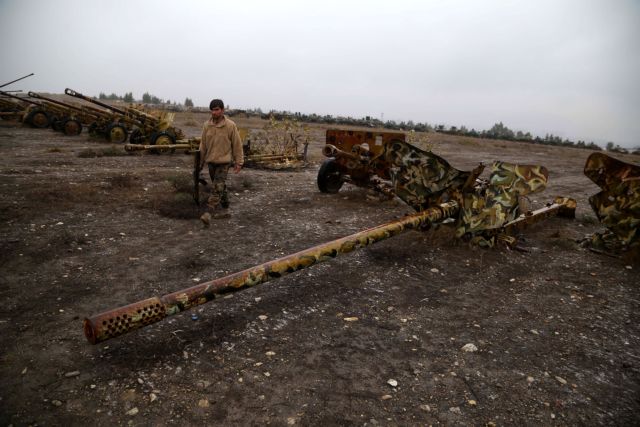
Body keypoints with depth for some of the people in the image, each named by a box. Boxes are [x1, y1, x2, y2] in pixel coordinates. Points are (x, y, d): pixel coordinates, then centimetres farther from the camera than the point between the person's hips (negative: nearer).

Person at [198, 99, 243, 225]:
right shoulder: (207, 125, 2)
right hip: (211, 161, 5)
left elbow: (237, 144, -5)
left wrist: (238, 162, -4)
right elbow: (203, 144, 9)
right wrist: (201, 161, 14)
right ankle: (224, 210, 26)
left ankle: (209, 213, -16)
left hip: (223, 161, -5)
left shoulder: (230, 125, -10)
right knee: (220, 187, 15)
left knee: (217, 188, -13)